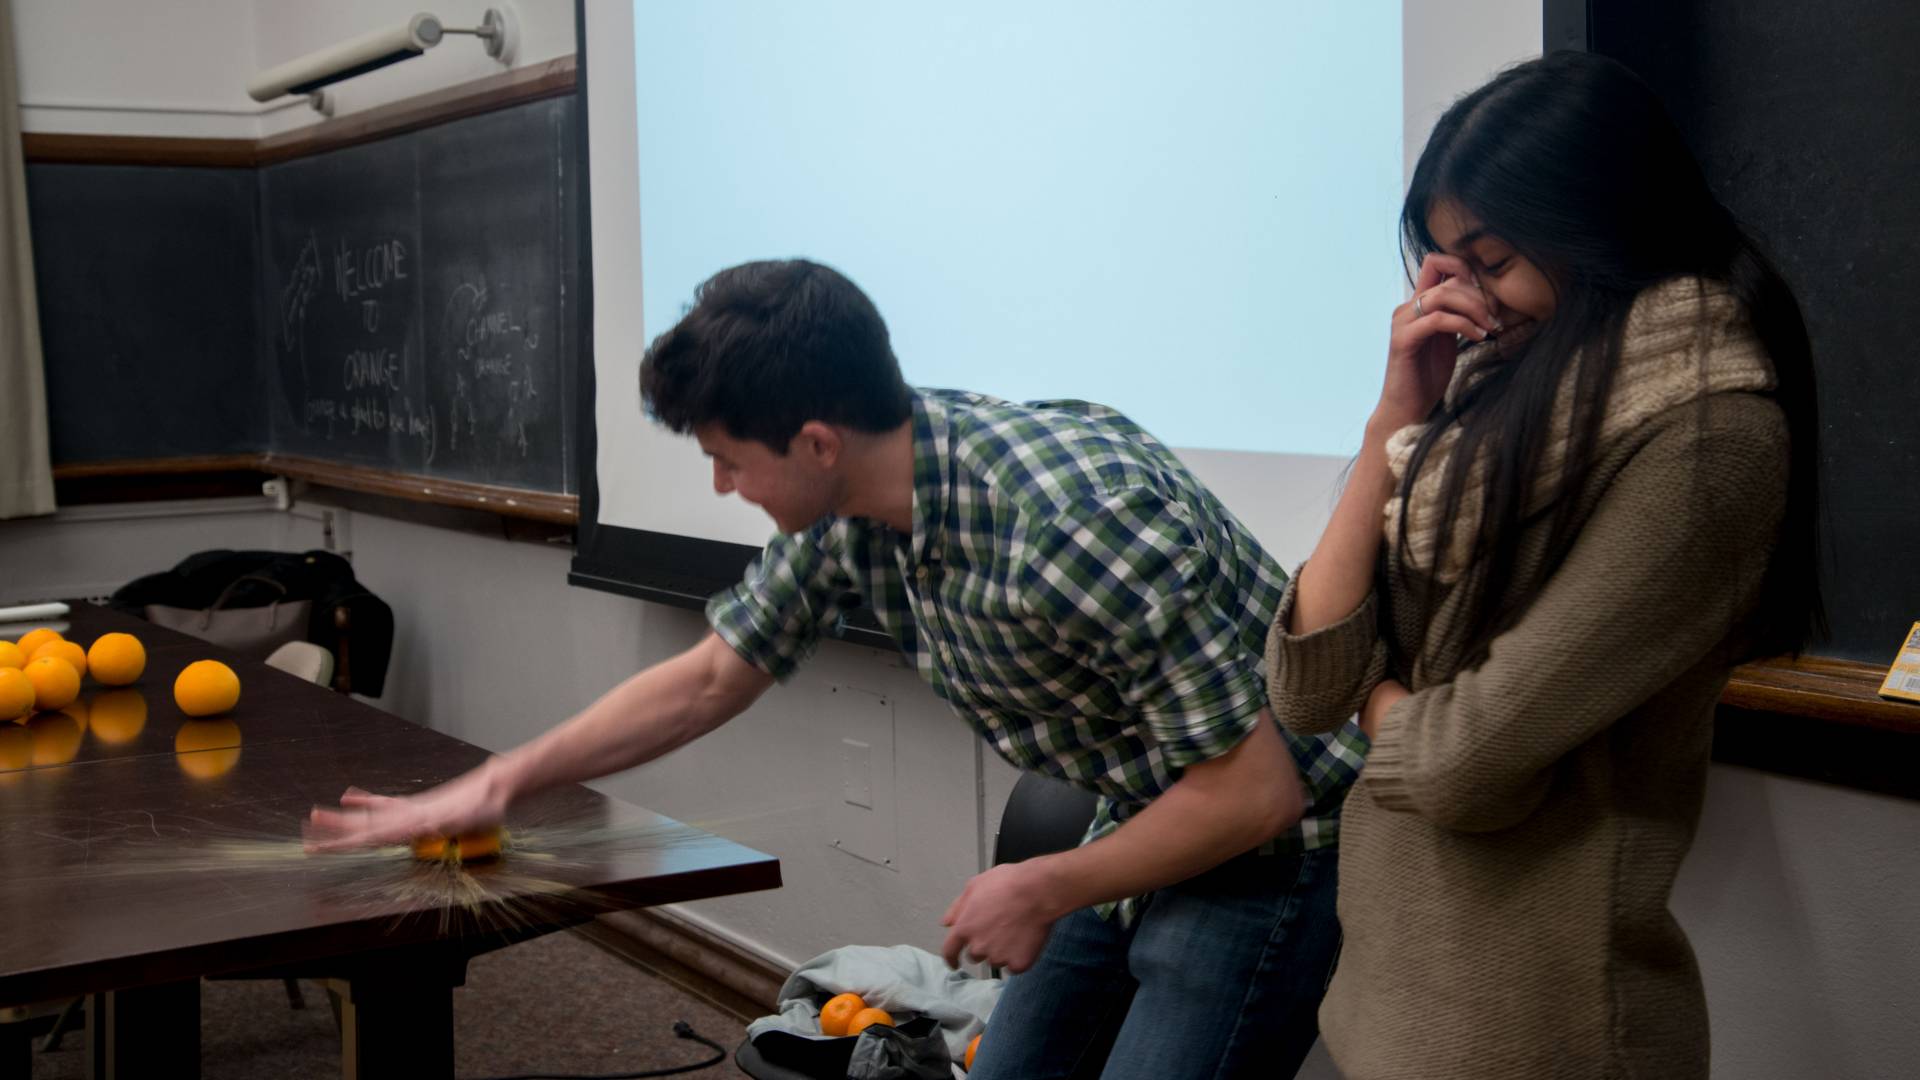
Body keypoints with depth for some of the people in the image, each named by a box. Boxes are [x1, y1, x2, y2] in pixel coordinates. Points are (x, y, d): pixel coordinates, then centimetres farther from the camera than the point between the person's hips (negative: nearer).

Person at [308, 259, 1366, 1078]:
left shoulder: (1077, 521, -33)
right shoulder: (845, 511, -8)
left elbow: (1256, 791, -27)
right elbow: (709, 677, 9)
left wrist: (1045, 890, -17)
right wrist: (499, 782, 8)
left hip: (1267, 844, -8)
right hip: (1139, 830, 8)